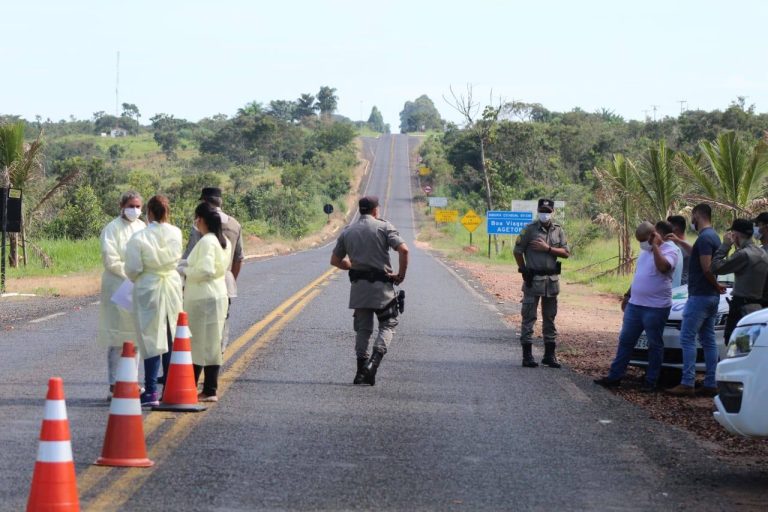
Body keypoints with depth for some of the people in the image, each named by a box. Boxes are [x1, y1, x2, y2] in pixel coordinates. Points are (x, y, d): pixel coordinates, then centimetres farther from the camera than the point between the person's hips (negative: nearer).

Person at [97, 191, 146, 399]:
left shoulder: (142, 227, 13)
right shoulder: (112, 229, -6)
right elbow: (111, 261, -12)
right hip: (117, 287, -7)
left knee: (135, 337, 10)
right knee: (117, 340, -7)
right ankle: (114, 386, -6)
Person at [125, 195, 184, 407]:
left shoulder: (139, 238, -14)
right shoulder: (176, 234, -2)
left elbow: (133, 269, -11)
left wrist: (135, 278, 11)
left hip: (149, 289, -4)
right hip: (173, 287, 4)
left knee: (152, 340, -1)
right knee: (171, 339, 12)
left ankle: (151, 391, -3)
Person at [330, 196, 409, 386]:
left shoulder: (347, 231, 11)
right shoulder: (384, 227, -2)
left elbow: (335, 260, 16)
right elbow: (403, 250, -14)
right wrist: (401, 275, -3)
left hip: (358, 285, 4)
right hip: (381, 285, -4)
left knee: (362, 328, 12)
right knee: (388, 324, 6)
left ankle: (361, 370, 6)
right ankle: (374, 361, -15)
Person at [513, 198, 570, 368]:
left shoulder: (558, 230, 6)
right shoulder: (530, 229, -5)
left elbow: (566, 252, 0)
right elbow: (517, 251, -1)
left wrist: (547, 248, -12)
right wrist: (525, 271, -2)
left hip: (552, 279, 4)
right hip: (533, 279, -4)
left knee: (550, 319, 10)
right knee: (529, 317, -3)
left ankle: (549, 354, 17)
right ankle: (527, 355, -1)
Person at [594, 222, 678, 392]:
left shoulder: (670, 250, -10)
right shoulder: (646, 249, 15)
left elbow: (663, 267, -32)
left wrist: (655, 246, -25)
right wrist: (628, 295, 23)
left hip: (656, 307, -8)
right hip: (635, 304, 8)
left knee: (655, 345, 2)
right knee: (625, 340, 10)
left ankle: (651, 382, 9)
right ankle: (615, 376, 15)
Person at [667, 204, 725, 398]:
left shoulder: (704, 238, -17)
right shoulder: (713, 236, 14)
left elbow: (707, 268, -22)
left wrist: (716, 285, -7)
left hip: (700, 296, -10)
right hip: (712, 297, 10)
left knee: (687, 338, -8)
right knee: (708, 340, 10)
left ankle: (687, 384, -13)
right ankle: (710, 384, 10)